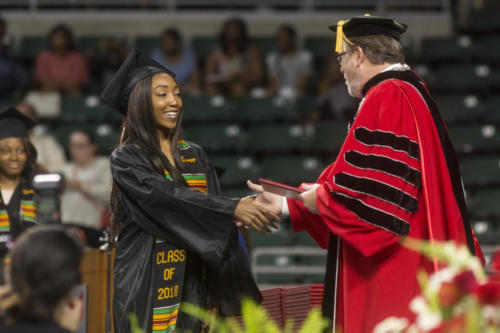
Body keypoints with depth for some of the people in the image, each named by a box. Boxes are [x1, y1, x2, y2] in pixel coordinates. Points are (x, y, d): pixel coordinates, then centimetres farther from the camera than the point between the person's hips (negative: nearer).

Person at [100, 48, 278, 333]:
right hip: (147, 292, -4)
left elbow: (216, 225, 9)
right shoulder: (126, 160, -4)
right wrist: (234, 208, -31)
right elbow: (169, 197, -20)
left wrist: (218, 295, 2)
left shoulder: (195, 156, 12)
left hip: (193, 288, 4)